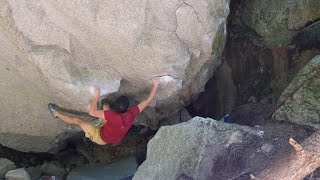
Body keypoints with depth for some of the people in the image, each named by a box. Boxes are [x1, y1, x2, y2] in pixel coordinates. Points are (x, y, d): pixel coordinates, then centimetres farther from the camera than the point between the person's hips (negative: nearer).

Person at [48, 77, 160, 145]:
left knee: (77, 120, 7)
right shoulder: (132, 114, -28)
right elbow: (148, 101, -19)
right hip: (114, 138, 5)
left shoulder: (113, 116, -42)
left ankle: (56, 114, 32)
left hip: (101, 138, -5)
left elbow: (92, 112, -34)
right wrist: (155, 85, -13)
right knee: (106, 106, 9)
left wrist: (96, 97, -23)